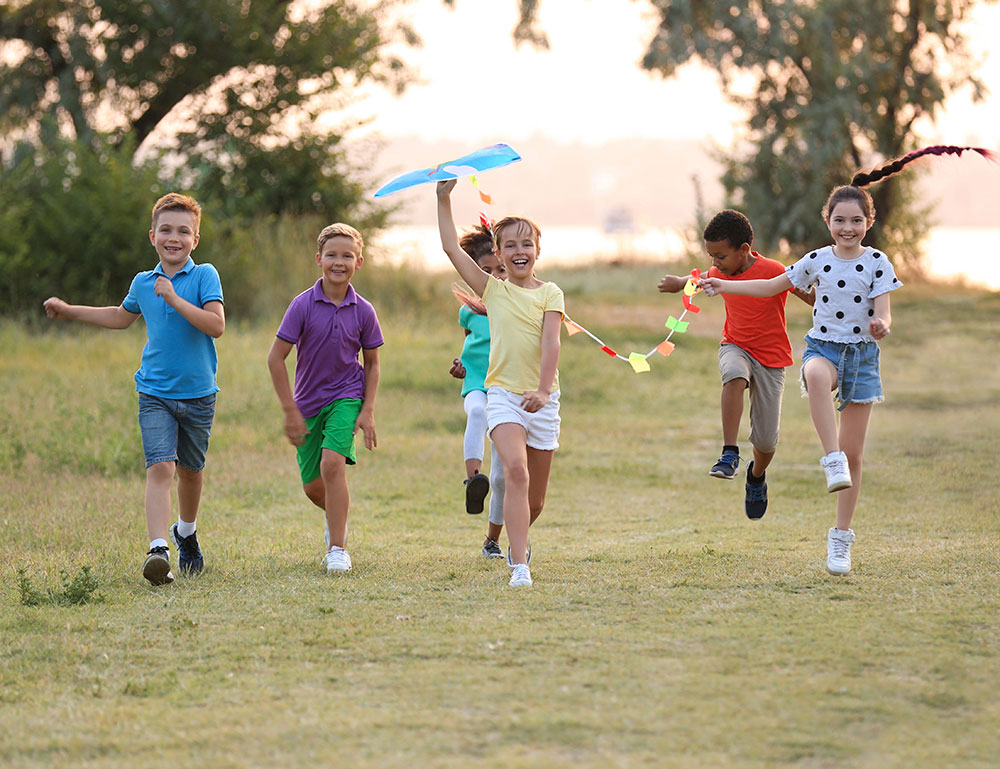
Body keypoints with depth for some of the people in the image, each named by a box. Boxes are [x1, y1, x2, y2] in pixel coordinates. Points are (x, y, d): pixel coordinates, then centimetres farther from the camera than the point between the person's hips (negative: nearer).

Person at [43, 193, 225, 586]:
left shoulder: (204, 275, -7)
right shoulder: (143, 283, 5)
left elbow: (216, 325, -21)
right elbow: (121, 316, 28)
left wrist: (175, 299, -26)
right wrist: (69, 310, 28)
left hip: (198, 394, -1)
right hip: (155, 393, 1)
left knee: (190, 469, 15)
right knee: (160, 467, -16)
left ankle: (186, 531, 43)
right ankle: (158, 550, -25)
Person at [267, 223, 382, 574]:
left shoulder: (363, 311, -6)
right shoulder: (303, 305, -12)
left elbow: (371, 363, 6)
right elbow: (276, 357, -9)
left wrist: (368, 411, -3)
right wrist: (290, 411, -10)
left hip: (346, 396, -1)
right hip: (309, 401, 1)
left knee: (332, 462, -25)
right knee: (312, 487, 5)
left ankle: (337, 548, -17)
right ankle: (336, 518, 41)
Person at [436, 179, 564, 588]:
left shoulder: (550, 294, 2)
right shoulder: (492, 289, 6)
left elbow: (551, 343, -11)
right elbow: (452, 248, 2)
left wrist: (543, 389, -26)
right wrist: (443, 199, -3)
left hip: (542, 398, 1)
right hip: (503, 393, -1)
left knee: (535, 499, 9)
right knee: (515, 471, -25)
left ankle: (518, 541, 42)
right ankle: (520, 566, -28)